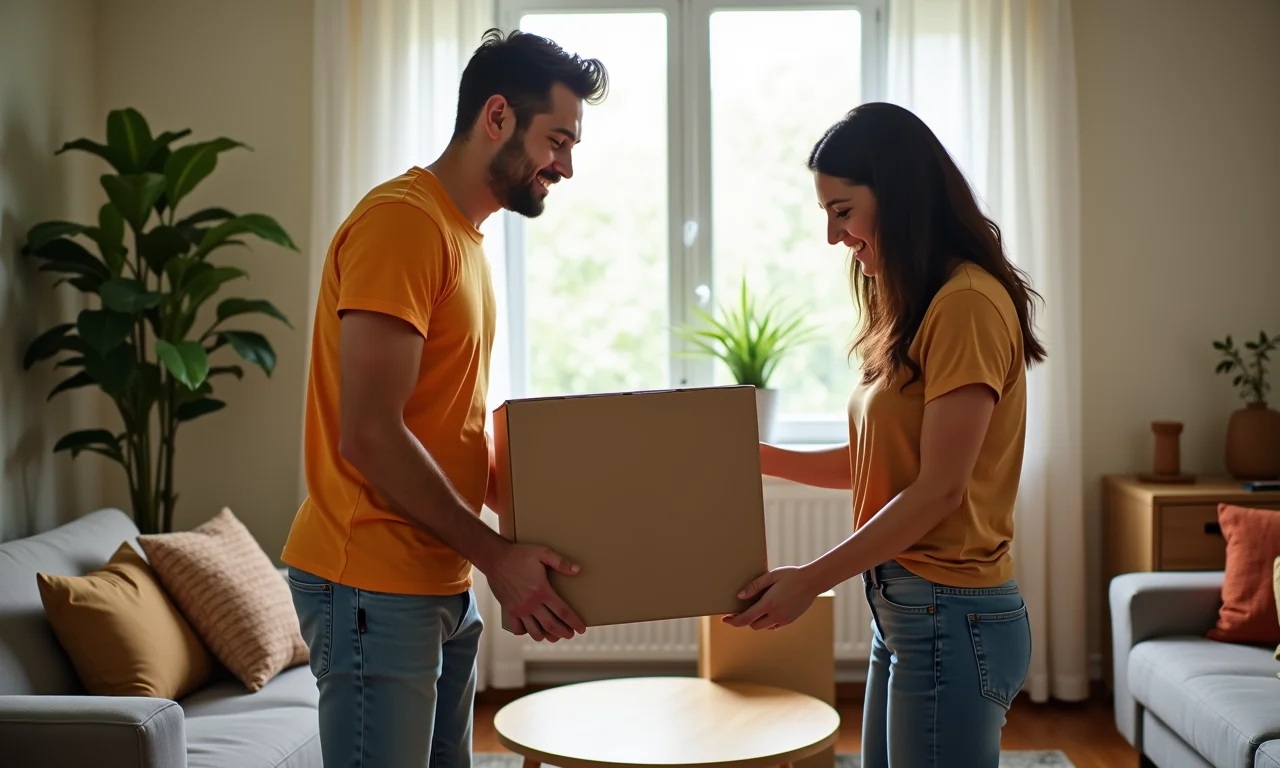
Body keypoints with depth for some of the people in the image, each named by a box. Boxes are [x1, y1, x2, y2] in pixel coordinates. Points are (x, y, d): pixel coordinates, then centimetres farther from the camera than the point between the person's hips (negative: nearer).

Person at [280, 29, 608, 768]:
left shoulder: (464, 235, 15)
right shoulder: (402, 221, -15)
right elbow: (370, 435, -21)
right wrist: (497, 555, -17)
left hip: (442, 584, 9)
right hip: (376, 588, -9)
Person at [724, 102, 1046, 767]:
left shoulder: (967, 303, -16)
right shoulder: (909, 306, 13)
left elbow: (939, 488, -19)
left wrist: (811, 580, -16)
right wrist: (754, 456, 8)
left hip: (951, 618, -9)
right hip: (901, 607, 9)